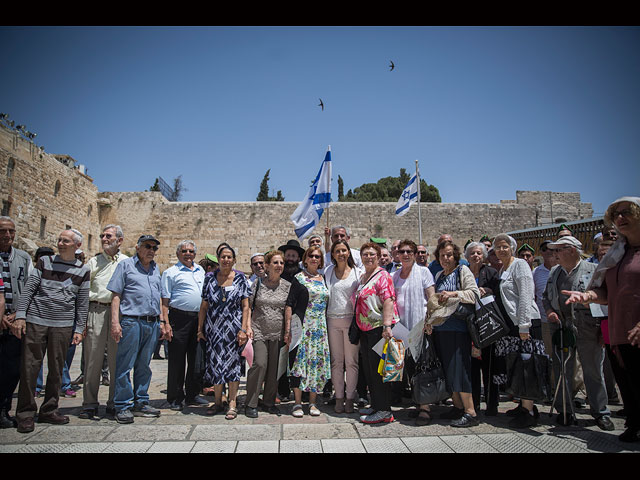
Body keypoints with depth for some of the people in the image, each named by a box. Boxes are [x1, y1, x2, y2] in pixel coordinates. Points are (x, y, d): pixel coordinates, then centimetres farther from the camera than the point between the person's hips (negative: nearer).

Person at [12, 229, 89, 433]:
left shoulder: (82, 270, 6)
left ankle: (48, 411, 20)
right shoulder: (45, 262, 6)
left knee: (56, 370, 6)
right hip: (36, 321, 0)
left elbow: (82, 302, 7)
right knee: (29, 368, 1)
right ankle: (25, 414, 13)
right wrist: (20, 316, -6)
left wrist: (79, 329, 4)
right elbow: (28, 289, 2)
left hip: (63, 325, 1)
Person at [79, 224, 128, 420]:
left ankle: (114, 403, 14)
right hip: (96, 311, 1)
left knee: (117, 360, 4)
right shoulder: (94, 261, 12)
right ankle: (90, 403, 12)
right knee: (93, 358, 1)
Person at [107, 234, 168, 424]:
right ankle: (123, 406, 8)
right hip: (131, 321, -5)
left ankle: (141, 403, 20)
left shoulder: (155, 268, 19)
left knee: (144, 366, 12)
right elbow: (116, 295, -3)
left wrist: (162, 322, 16)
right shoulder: (126, 265, 2)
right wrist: (115, 322, -11)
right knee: (125, 365, -1)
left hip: (152, 324, 6)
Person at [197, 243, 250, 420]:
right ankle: (218, 402, 20)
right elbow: (204, 306, 8)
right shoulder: (210, 279, 5)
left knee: (233, 364, 0)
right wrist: (200, 329, 5)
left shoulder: (241, 278, 0)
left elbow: (246, 307, -2)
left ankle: (233, 404, 9)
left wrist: (243, 329, -9)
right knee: (215, 364, 7)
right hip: (214, 329, 2)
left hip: (233, 329, -2)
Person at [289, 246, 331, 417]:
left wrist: (327, 325, 13)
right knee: (301, 360, -4)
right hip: (303, 325, -4)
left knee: (318, 361, 4)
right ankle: (298, 403, 6)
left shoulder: (323, 278, 13)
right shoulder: (298, 277, -1)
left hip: (320, 326, 4)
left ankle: (313, 402, 15)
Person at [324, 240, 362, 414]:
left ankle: (350, 398, 11)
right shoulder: (328, 272, 10)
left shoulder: (358, 272, 5)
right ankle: (339, 397, 15)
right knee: (336, 361, 6)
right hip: (333, 320, 2)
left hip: (351, 319, -2)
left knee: (351, 361, 1)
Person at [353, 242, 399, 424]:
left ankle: (384, 411, 4)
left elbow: (388, 300, -19)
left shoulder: (382, 275, -9)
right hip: (365, 329, 9)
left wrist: (387, 326, -28)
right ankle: (375, 405, 26)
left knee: (378, 369, -5)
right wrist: (358, 326, 20)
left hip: (379, 327, -9)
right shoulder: (362, 277, 17)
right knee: (368, 369, 14)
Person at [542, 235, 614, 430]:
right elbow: (546, 296, 22)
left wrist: (603, 326, -10)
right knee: (562, 371, 8)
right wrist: (549, 310, 3)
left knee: (593, 371, 6)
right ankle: (564, 411, 19)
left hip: (588, 330, -4)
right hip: (561, 329, 4)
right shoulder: (554, 272, 13)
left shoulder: (593, 270, -2)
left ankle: (600, 412, 20)